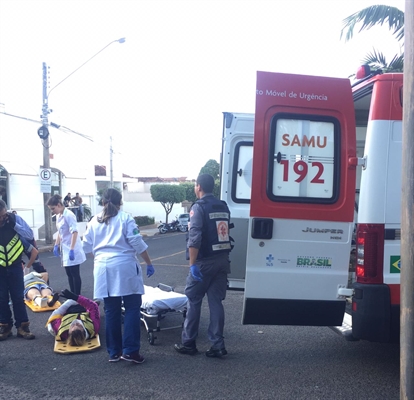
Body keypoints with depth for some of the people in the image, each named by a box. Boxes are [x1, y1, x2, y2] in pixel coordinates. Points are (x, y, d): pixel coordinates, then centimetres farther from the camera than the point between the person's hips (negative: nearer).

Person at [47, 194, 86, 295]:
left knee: (75, 274, -2)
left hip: (72, 249, -9)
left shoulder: (69, 215, -17)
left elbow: (74, 232, -22)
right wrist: (56, 246, 14)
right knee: (69, 274, 13)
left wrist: (72, 249, -26)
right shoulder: (58, 216, 10)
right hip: (65, 248, 9)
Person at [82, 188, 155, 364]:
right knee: (132, 308, 4)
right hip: (124, 267, -4)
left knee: (111, 311, 11)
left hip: (103, 268, 4)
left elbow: (87, 246, 17)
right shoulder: (125, 218, -1)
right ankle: (130, 350, 0)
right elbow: (137, 243, -6)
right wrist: (149, 263, 3)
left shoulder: (94, 221, 11)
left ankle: (114, 352, 18)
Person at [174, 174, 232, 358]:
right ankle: (217, 345, 10)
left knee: (193, 301, 7)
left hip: (204, 261, -6)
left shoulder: (199, 207, -10)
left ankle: (188, 343, 15)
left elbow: (194, 238, -19)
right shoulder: (223, 206, 10)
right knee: (216, 301, 9)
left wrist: (193, 263, -20)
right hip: (222, 259, 6)